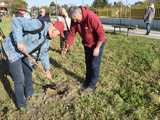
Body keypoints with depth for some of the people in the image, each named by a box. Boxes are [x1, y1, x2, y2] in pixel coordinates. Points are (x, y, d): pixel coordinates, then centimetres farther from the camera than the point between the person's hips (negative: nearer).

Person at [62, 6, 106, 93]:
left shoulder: (91, 17, -32)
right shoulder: (75, 20, -12)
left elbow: (101, 33, -29)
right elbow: (71, 33, -5)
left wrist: (97, 47, -25)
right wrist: (66, 47, -8)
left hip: (97, 43, -6)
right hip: (87, 44, 7)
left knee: (94, 64, -1)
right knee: (88, 63, 16)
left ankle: (92, 85, 12)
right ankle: (87, 81, 33)